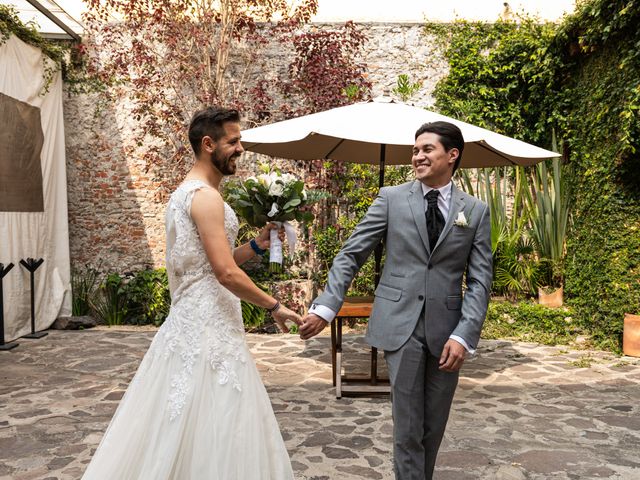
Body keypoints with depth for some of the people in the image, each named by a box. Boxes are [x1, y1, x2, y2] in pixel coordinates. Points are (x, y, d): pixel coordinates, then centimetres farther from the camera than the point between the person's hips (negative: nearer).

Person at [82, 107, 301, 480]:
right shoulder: (206, 196, -16)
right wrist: (274, 306, -12)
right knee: (214, 428, 0)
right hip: (208, 325, -10)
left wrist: (256, 246, 8)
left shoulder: (187, 193, 15)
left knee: (178, 426, 17)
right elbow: (226, 273, -23)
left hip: (191, 321, 10)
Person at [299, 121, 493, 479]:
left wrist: (464, 336, -10)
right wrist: (326, 306, -12)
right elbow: (351, 255, -1)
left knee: (435, 425, 13)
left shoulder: (477, 211, 5)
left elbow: (479, 281, 2)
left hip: (447, 329, 2)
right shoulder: (392, 198, 1)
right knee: (408, 424, 3)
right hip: (402, 325, -2)